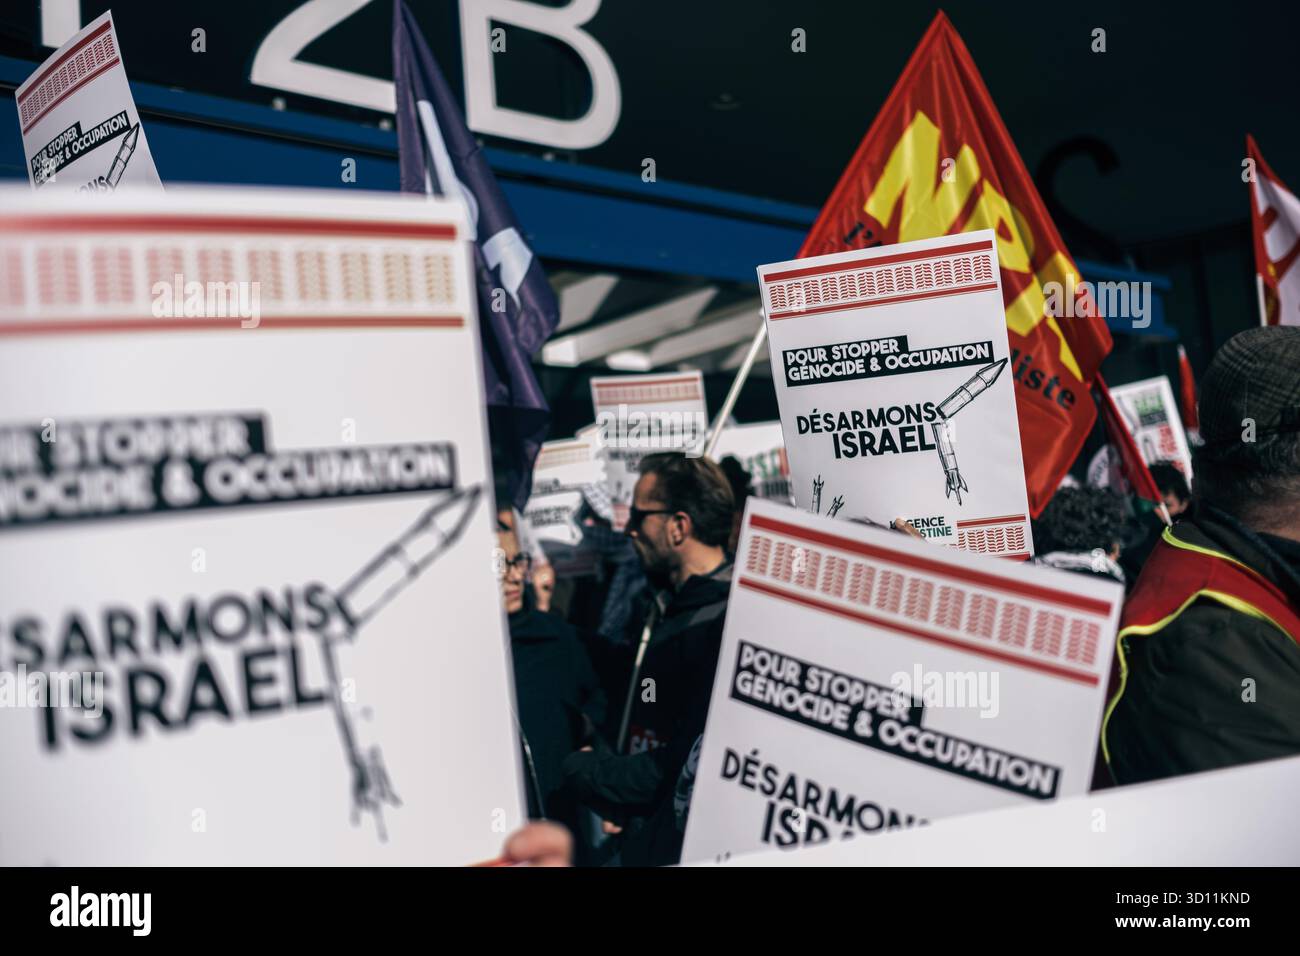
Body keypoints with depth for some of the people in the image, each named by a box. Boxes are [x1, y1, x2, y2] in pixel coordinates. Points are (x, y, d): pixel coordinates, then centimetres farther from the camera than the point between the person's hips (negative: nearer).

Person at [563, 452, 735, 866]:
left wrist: (585, 769, -11)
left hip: (679, 851, -8)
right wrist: (605, 763, -1)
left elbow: (686, 769, -25)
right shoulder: (667, 608, 10)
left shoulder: (725, 626, -23)